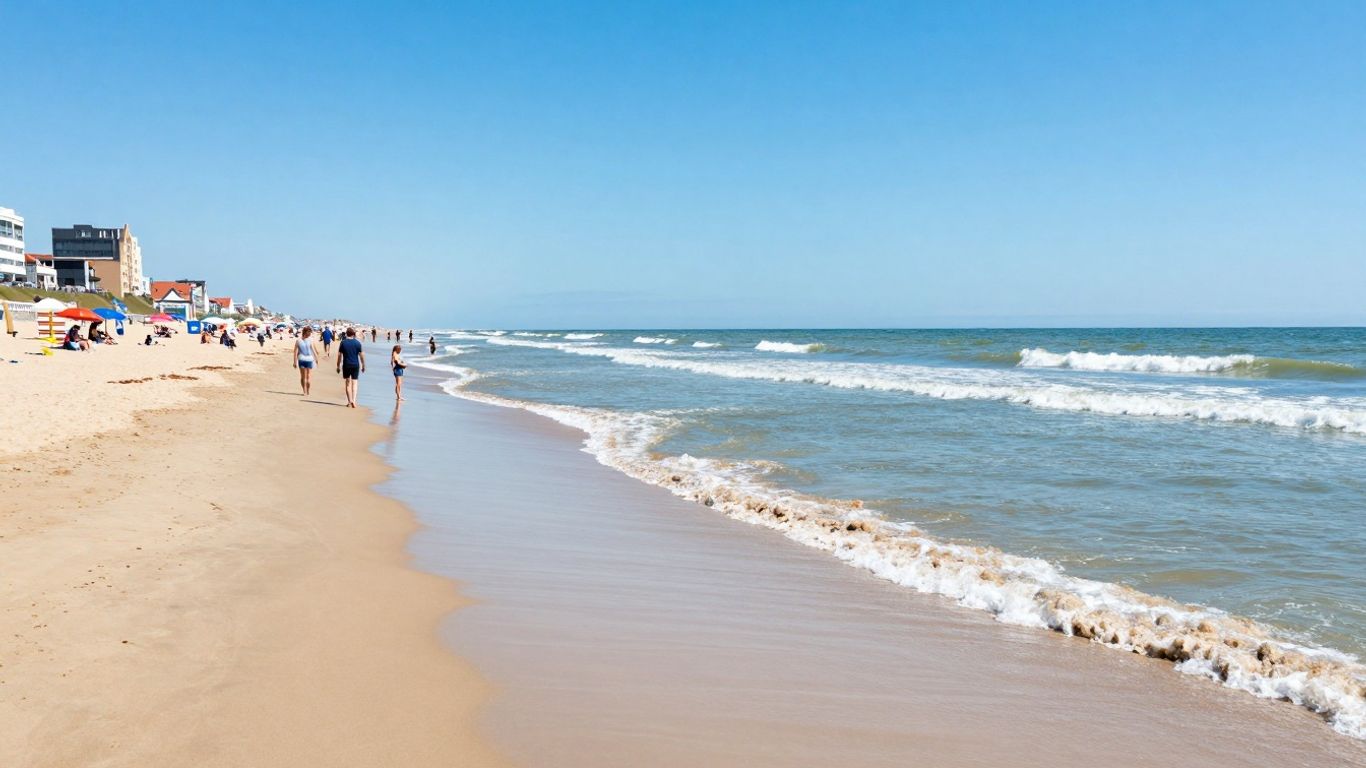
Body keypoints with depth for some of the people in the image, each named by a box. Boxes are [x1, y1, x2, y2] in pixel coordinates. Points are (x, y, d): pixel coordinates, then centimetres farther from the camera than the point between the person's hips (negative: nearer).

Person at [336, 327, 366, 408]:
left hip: (346, 365, 0)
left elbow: (339, 355, -2)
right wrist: (363, 366, 9)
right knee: (354, 383, 4)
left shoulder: (343, 343, -3)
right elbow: (361, 355, -1)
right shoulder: (357, 343, -2)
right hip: (355, 365, 0)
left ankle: (349, 402, 11)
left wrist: (338, 366, 5)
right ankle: (353, 401, -11)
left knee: (347, 383, 10)